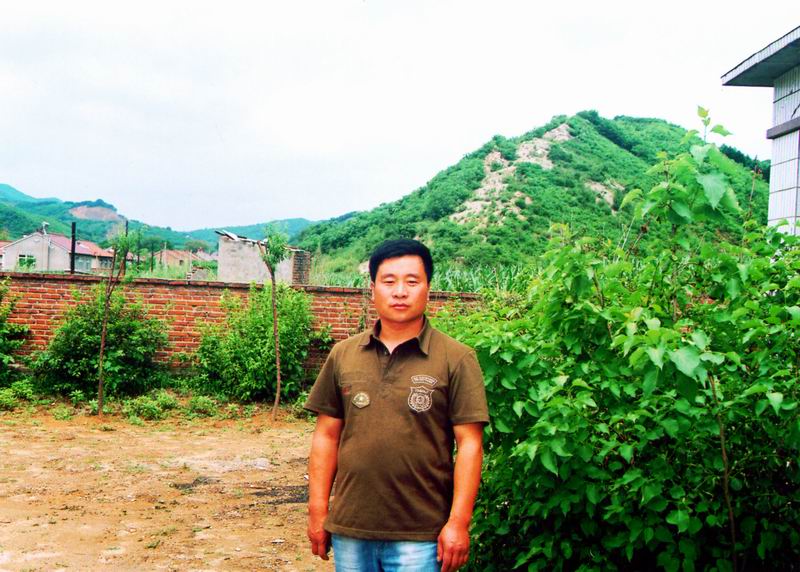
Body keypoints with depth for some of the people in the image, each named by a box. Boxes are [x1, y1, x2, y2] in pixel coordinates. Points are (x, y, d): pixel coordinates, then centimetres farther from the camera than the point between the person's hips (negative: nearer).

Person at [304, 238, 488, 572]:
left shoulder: (456, 359, -4)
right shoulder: (342, 356, 6)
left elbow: (469, 444, -6)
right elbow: (326, 435, 8)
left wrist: (459, 522, -11)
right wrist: (318, 511, 5)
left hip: (420, 535, -3)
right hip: (349, 530, 3)